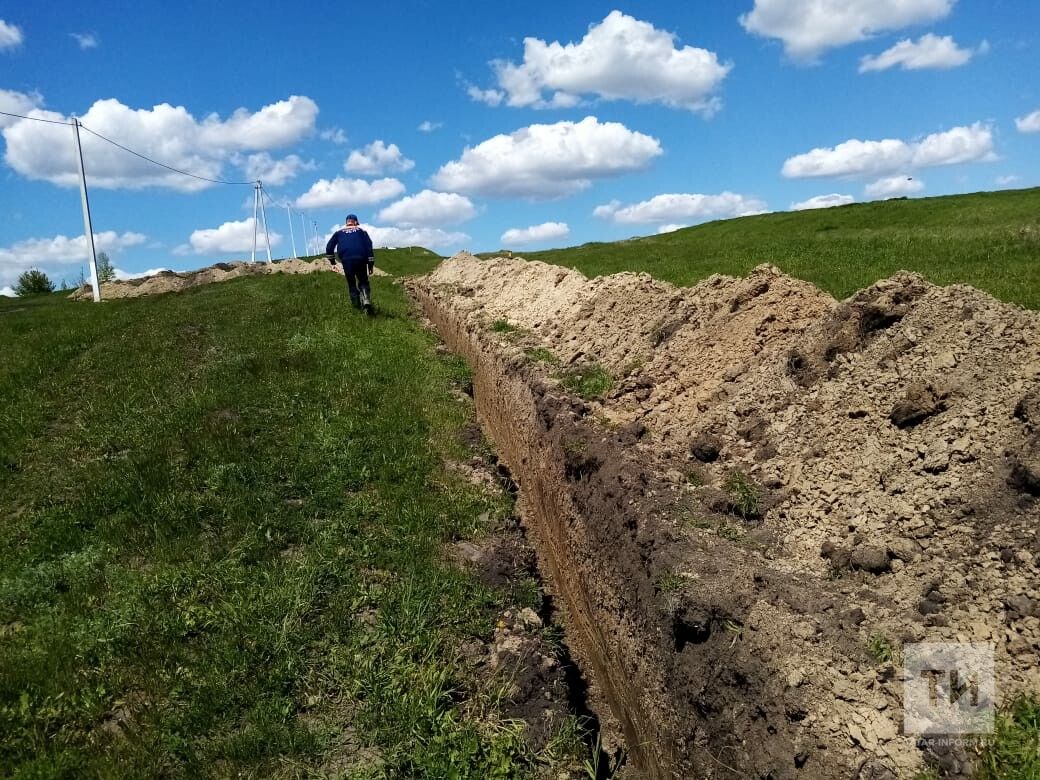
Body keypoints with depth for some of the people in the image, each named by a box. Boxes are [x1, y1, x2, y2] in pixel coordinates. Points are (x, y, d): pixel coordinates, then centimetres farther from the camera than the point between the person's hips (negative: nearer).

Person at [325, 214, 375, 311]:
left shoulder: (339, 232, 20)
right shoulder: (361, 230, 17)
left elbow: (329, 246, 14)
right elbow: (369, 246, 7)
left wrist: (331, 259, 25)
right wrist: (371, 262, 6)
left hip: (346, 261, 0)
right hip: (361, 260, 0)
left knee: (351, 284, 13)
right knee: (363, 282, 10)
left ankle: (357, 306, 9)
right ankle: (367, 301, -16)